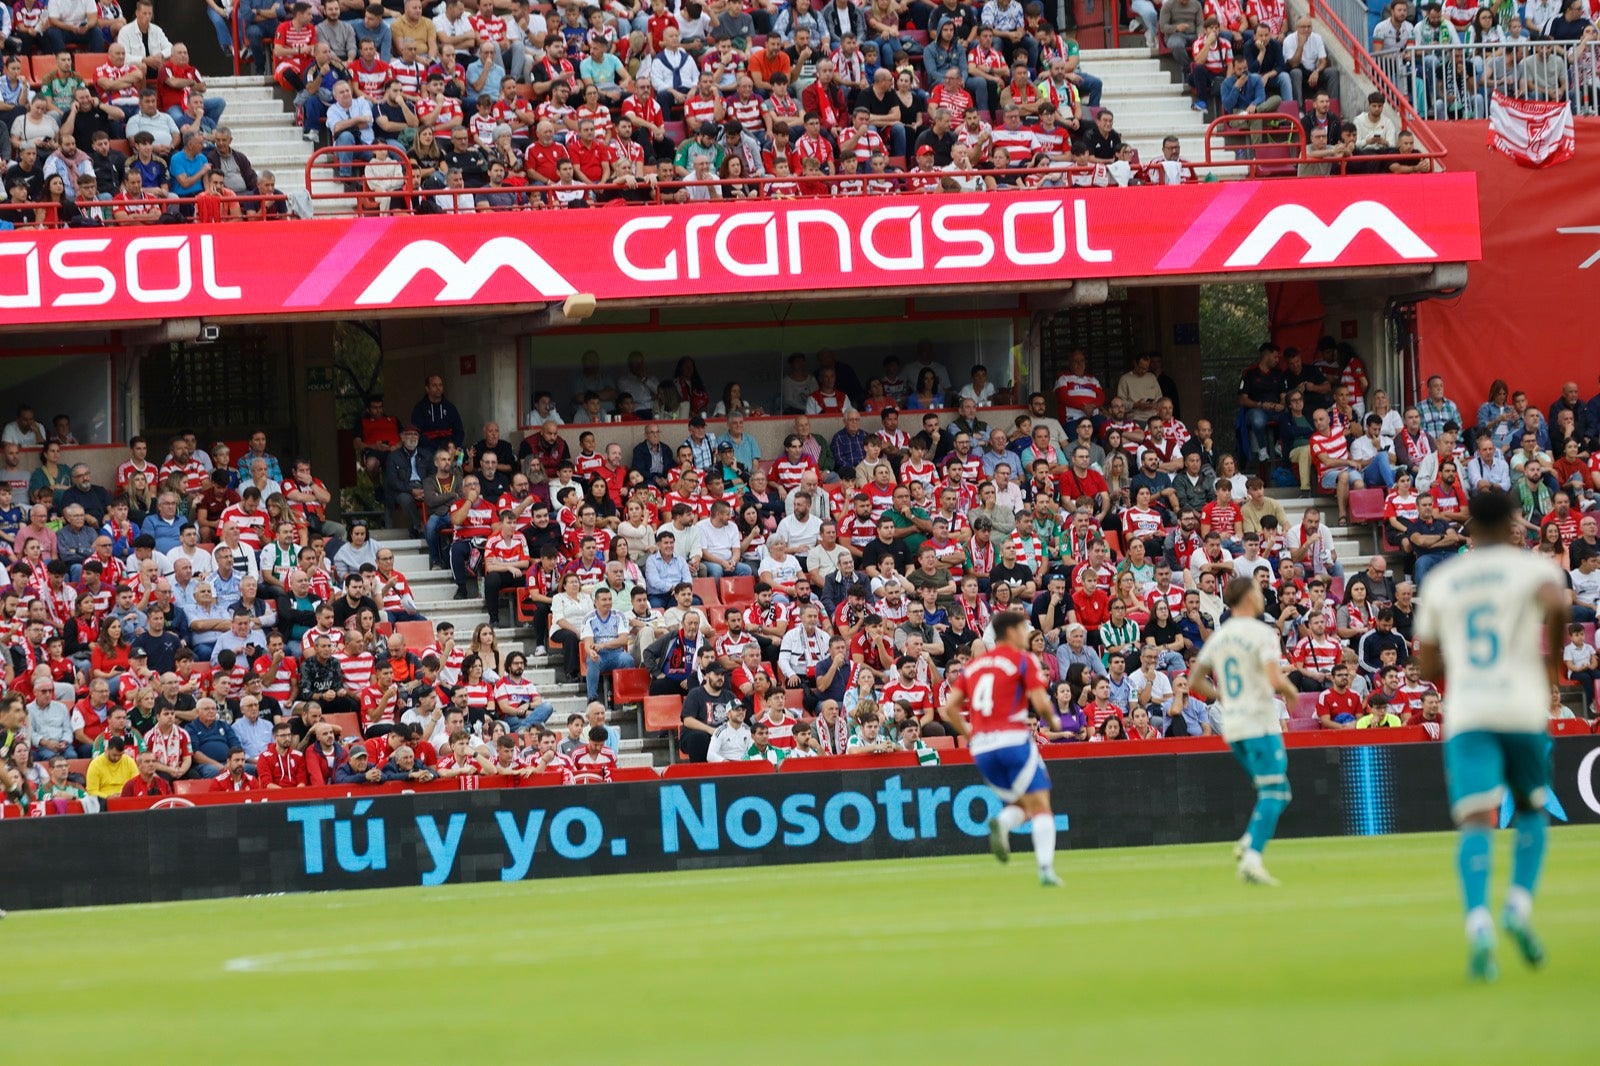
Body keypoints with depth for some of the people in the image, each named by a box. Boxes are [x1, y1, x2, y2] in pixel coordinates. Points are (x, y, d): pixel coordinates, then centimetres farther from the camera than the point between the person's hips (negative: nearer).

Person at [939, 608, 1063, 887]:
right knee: (1039, 805, -2)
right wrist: (1054, 723, 10)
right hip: (1013, 738, -6)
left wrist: (969, 733, 20)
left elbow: (950, 708, 12)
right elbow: (1040, 703, -9)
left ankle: (1001, 823, -16)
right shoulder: (1023, 660, 0)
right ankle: (1046, 869, -16)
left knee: (1020, 805, 18)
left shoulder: (974, 665, 17)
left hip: (982, 748, 6)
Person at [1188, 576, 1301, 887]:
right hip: (1260, 724, -8)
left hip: (1231, 727, 8)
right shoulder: (1262, 633, -10)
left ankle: (1248, 844, -1)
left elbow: (1195, 681, 17)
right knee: (1273, 793, -7)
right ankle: (1252, 859, -20)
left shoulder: (1218, 637, 12)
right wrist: (1292, 692, -2)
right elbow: (1275, 680, -22)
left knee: (1276, 791, 17)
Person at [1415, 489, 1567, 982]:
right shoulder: (1531, 567, 5)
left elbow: (1427, 667, 17)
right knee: (1531, 809, 20)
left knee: (1475, 821, -10)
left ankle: (1479, 924, -31)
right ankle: (1519, 906, 0)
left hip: (1465, 714, 1)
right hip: (1522, 706, -1)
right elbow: (1556, 603, -19)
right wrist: (1552, 660, -3)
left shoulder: (1440, 580, 15)